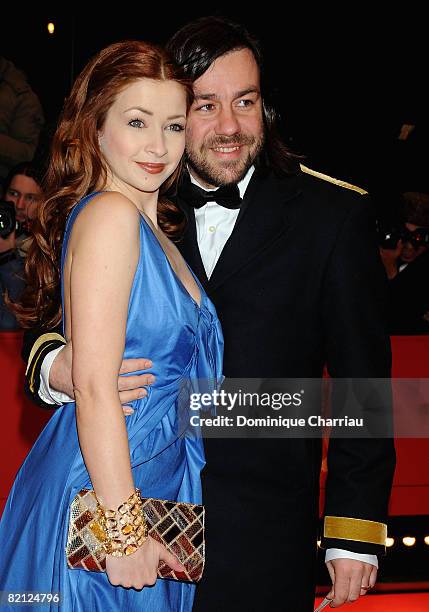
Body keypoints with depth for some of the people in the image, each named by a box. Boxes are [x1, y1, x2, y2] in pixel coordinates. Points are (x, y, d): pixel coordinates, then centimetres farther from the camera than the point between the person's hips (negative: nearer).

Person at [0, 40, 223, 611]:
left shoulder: (156, 227, 12)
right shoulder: (109, 215, -15)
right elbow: (94, 388, -21)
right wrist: (124, 530, -23)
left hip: (160, 481, 9)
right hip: (101, 499, -9)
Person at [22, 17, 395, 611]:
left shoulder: (334, 215, -4)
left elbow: (363, 385, -2)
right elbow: (51, 321, 5)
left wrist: (355, 533, -4)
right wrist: (56, 367, -20)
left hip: (263, 538, -2)